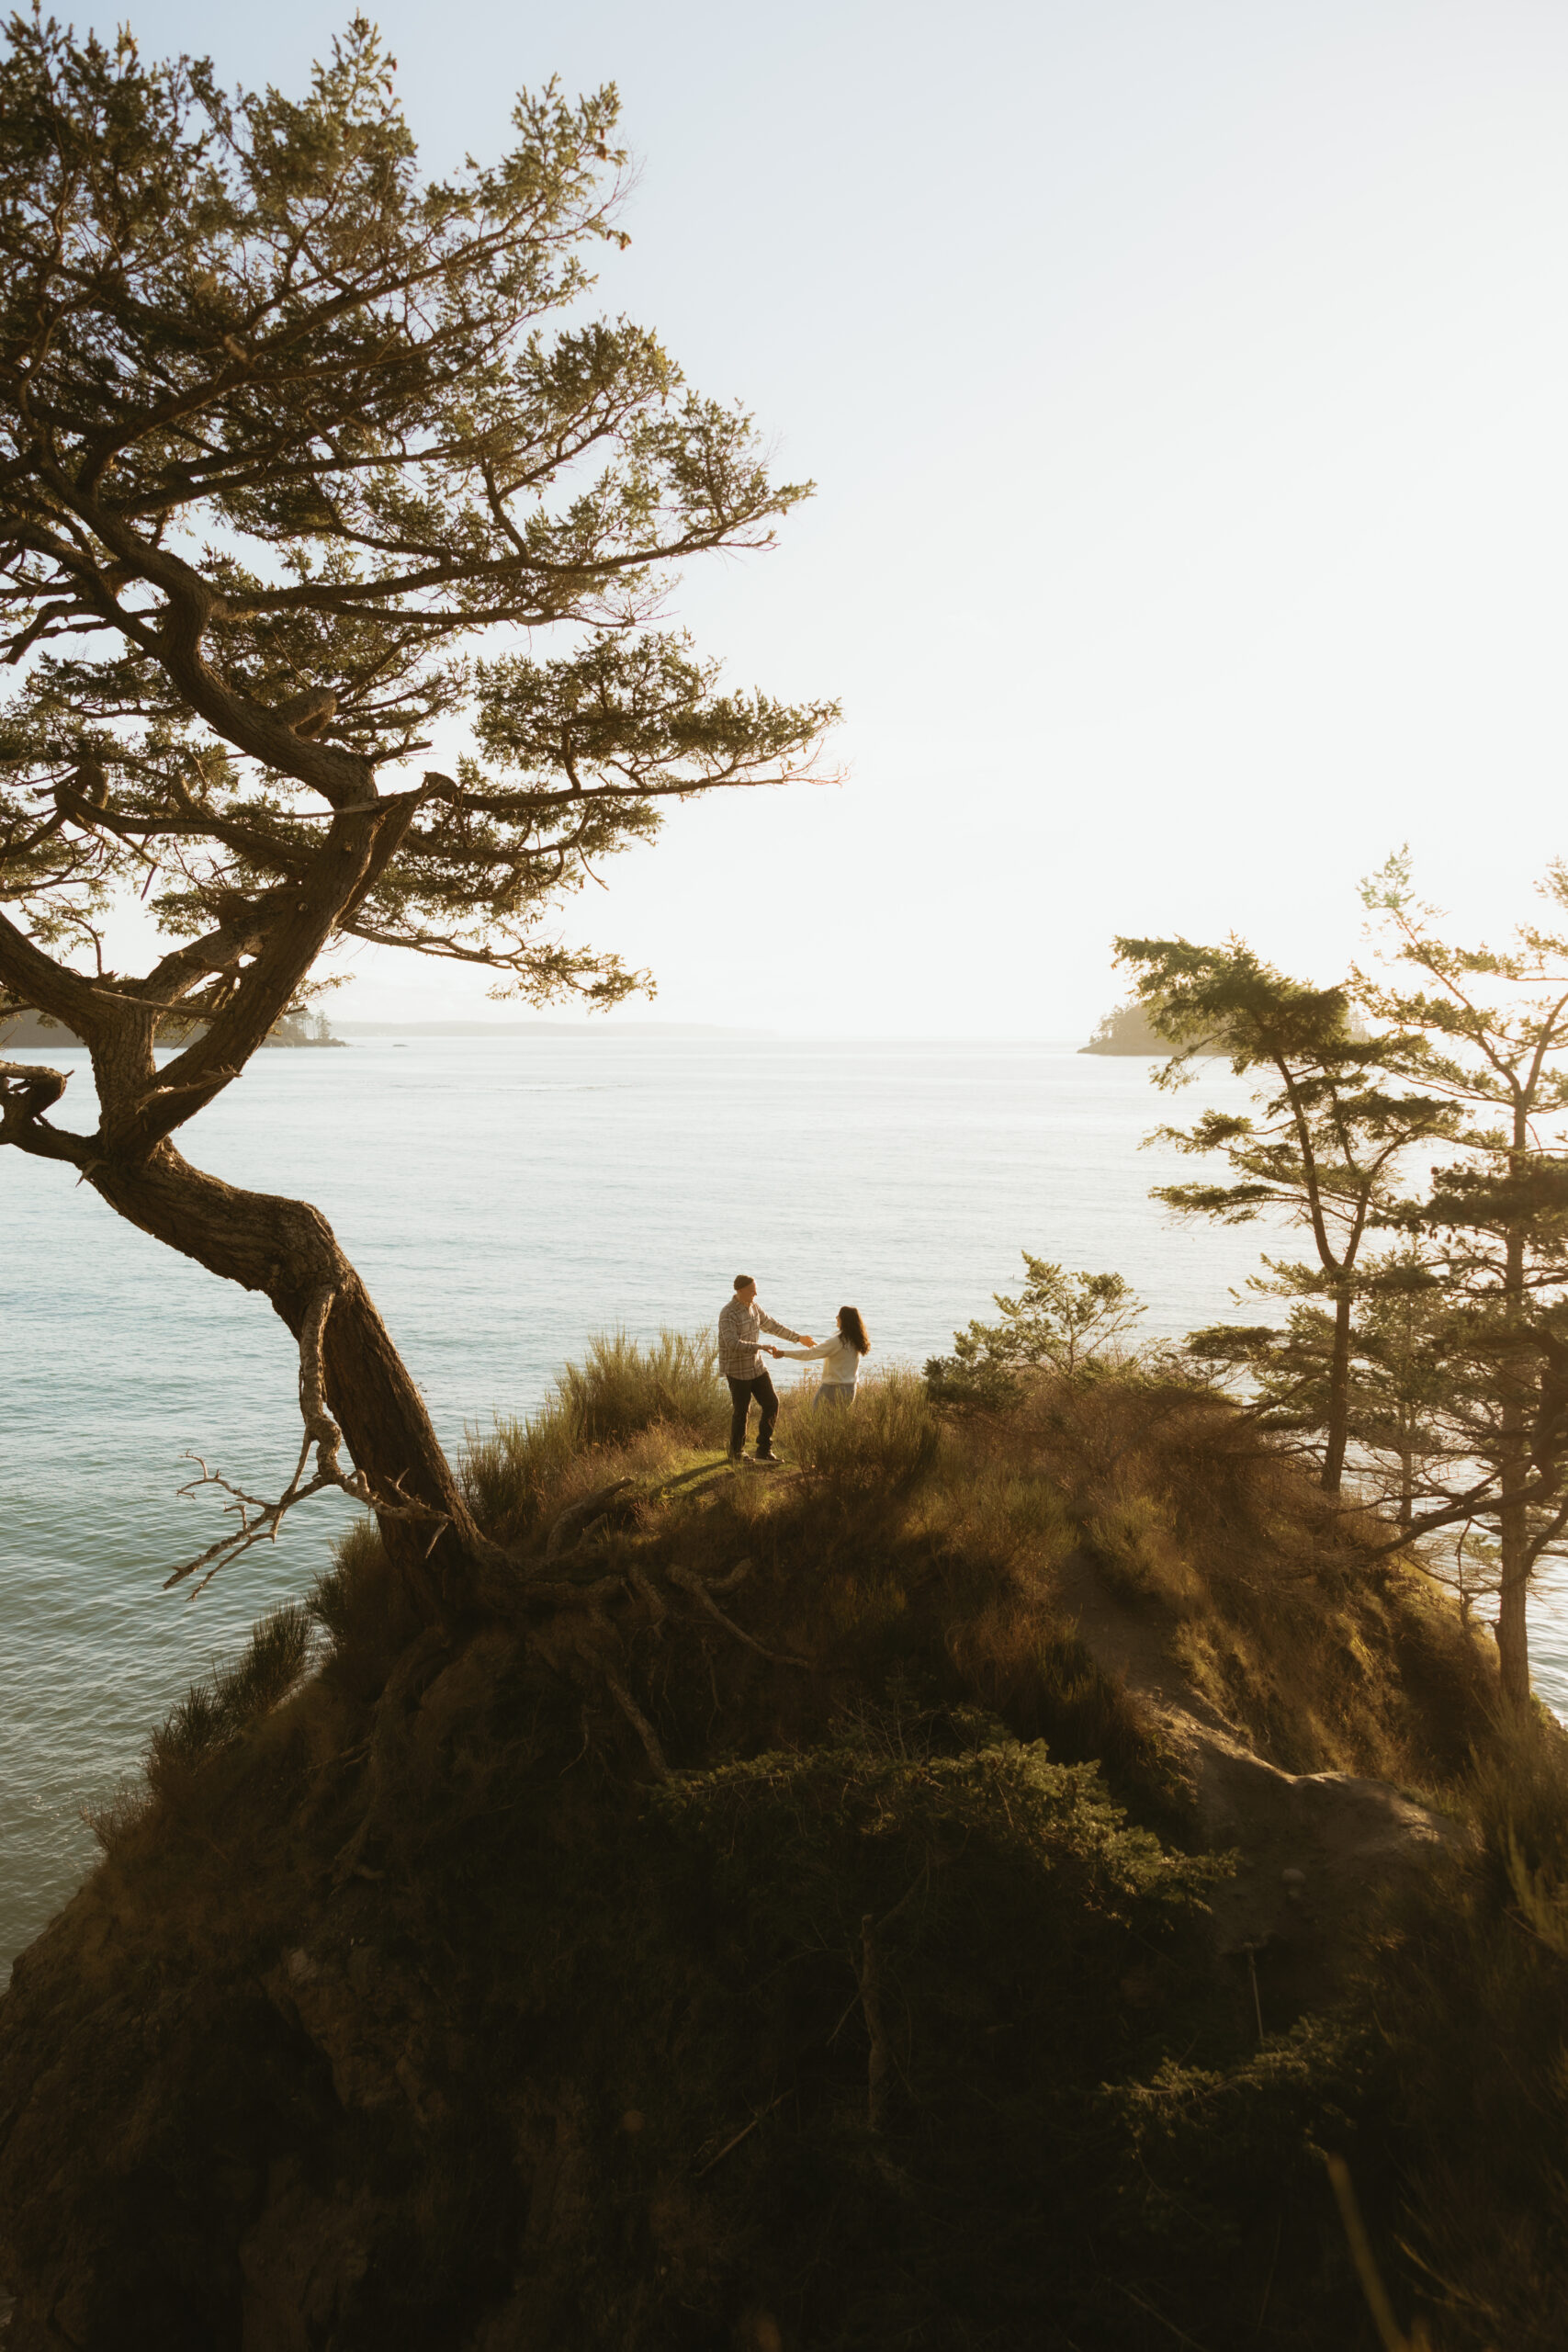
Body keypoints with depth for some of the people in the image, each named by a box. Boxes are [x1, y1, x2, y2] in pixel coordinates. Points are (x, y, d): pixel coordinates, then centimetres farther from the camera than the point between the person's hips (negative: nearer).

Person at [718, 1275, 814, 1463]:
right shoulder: (727, 1314, -22)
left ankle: (764, 1451, 11)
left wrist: (798, 1337, 21)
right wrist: (761, 1347, -36)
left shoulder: (753, 1306, 4)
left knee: (772, 1404, 2)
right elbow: (733, 1344, -33)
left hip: (756, 1367, 7)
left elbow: (771, 1325, 18)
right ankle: (736, 1453, 23)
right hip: (737, 1370, -7)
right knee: (741, 1412, 3)